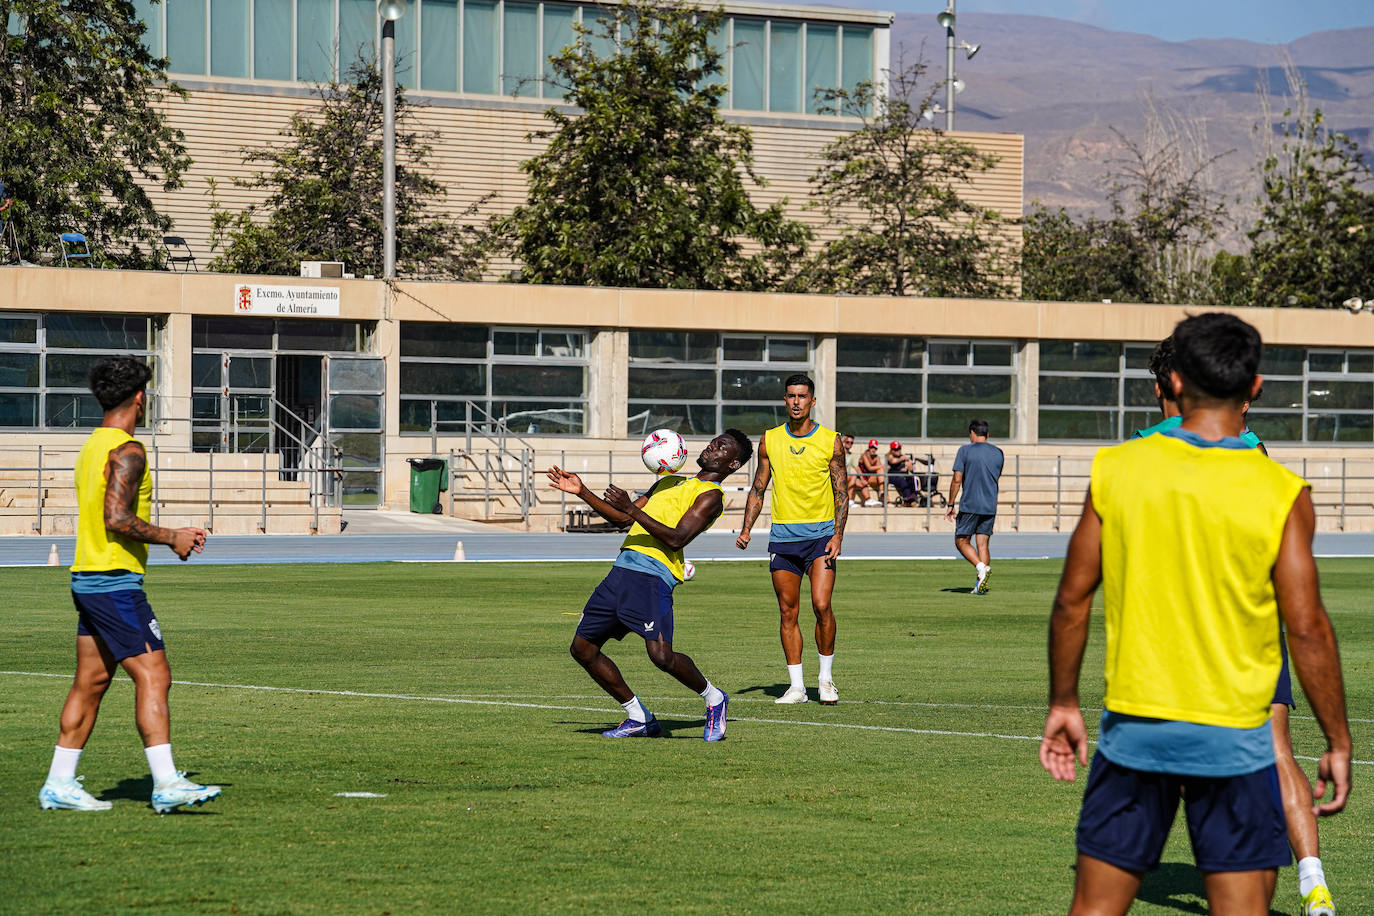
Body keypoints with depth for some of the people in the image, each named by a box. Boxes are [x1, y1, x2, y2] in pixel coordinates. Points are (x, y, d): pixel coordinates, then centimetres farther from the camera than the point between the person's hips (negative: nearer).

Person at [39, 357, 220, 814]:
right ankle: (166, 784, -17)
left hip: (88, 581, 10)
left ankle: (59, 784, 14)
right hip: (115, 582, -10)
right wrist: (171, 538, -11)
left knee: (90, 682, 12)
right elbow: (117, 519, -23)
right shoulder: (126, 451, -14)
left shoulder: (93, 446, 16)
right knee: (153, 677, -12)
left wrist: (173, 535, 18)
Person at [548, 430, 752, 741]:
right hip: (622, 570, 8)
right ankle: (639, 718, 15)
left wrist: (632, 509, -22)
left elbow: (676, 538, -15)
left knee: (661, 654, -23)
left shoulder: (710, 496, 0)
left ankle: (713, 698, 7)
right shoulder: (670, 482, 27)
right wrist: (581, 492, 23)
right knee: (582, 648, 6)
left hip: (653, 575, -8)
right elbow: (622, 520, 30)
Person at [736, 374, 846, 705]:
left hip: (821, 534, -2)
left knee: (821, 606, -13)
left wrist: (838, 535, -8)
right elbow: (758, 489, 13)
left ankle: (826, 678, 3)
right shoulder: (769, 440, 6)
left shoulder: (830, 440, 0)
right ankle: (796, 686, 8)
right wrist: (746, 529, 3)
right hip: (783, 535, 2)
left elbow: (841, 492, 2)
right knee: (788, 612, 2)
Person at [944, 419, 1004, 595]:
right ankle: (981, 584, -2)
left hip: (970, 506, -4)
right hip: (990, 506, 4)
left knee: (962, 542, 5)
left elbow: (957, 480, -7)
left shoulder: (965, 451, -4)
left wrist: (950, 504, -1)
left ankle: (981, 568, -18)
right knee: (983, 544, 6)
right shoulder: (998, 453, 9)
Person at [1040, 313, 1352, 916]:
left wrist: (1063, 704, 14)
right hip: (1234, 741, -2)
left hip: (1132, 728, 2)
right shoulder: (1281, 493, -8)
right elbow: (1307, 628, -8)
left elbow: (1073, 601, 2)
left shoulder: (1115, 471, -2)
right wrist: (1337, 742, 1)